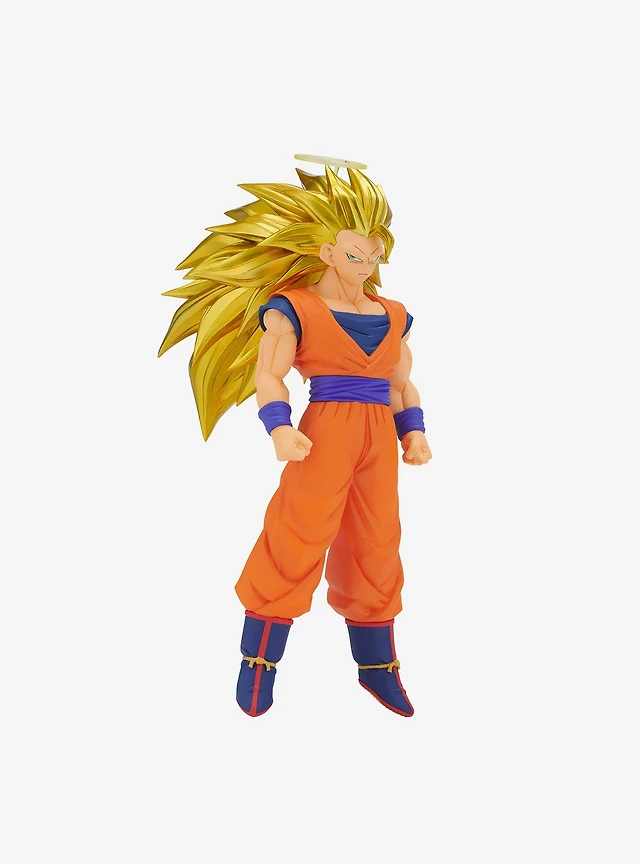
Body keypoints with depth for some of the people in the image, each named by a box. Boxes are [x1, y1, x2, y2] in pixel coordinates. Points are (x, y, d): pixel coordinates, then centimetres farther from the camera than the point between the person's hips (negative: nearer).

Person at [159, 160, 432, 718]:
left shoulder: (392, 317, 17)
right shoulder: (294, 309, 0)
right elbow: (267, 374, -9)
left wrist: (414, 432, 5)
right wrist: (279, 428, -26)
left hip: (379, 438, 5)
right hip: (326, 432, -5)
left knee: (376, 545, 8)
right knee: (297, 538, -8)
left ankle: (376, 664, 19)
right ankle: (258, 663, 4)